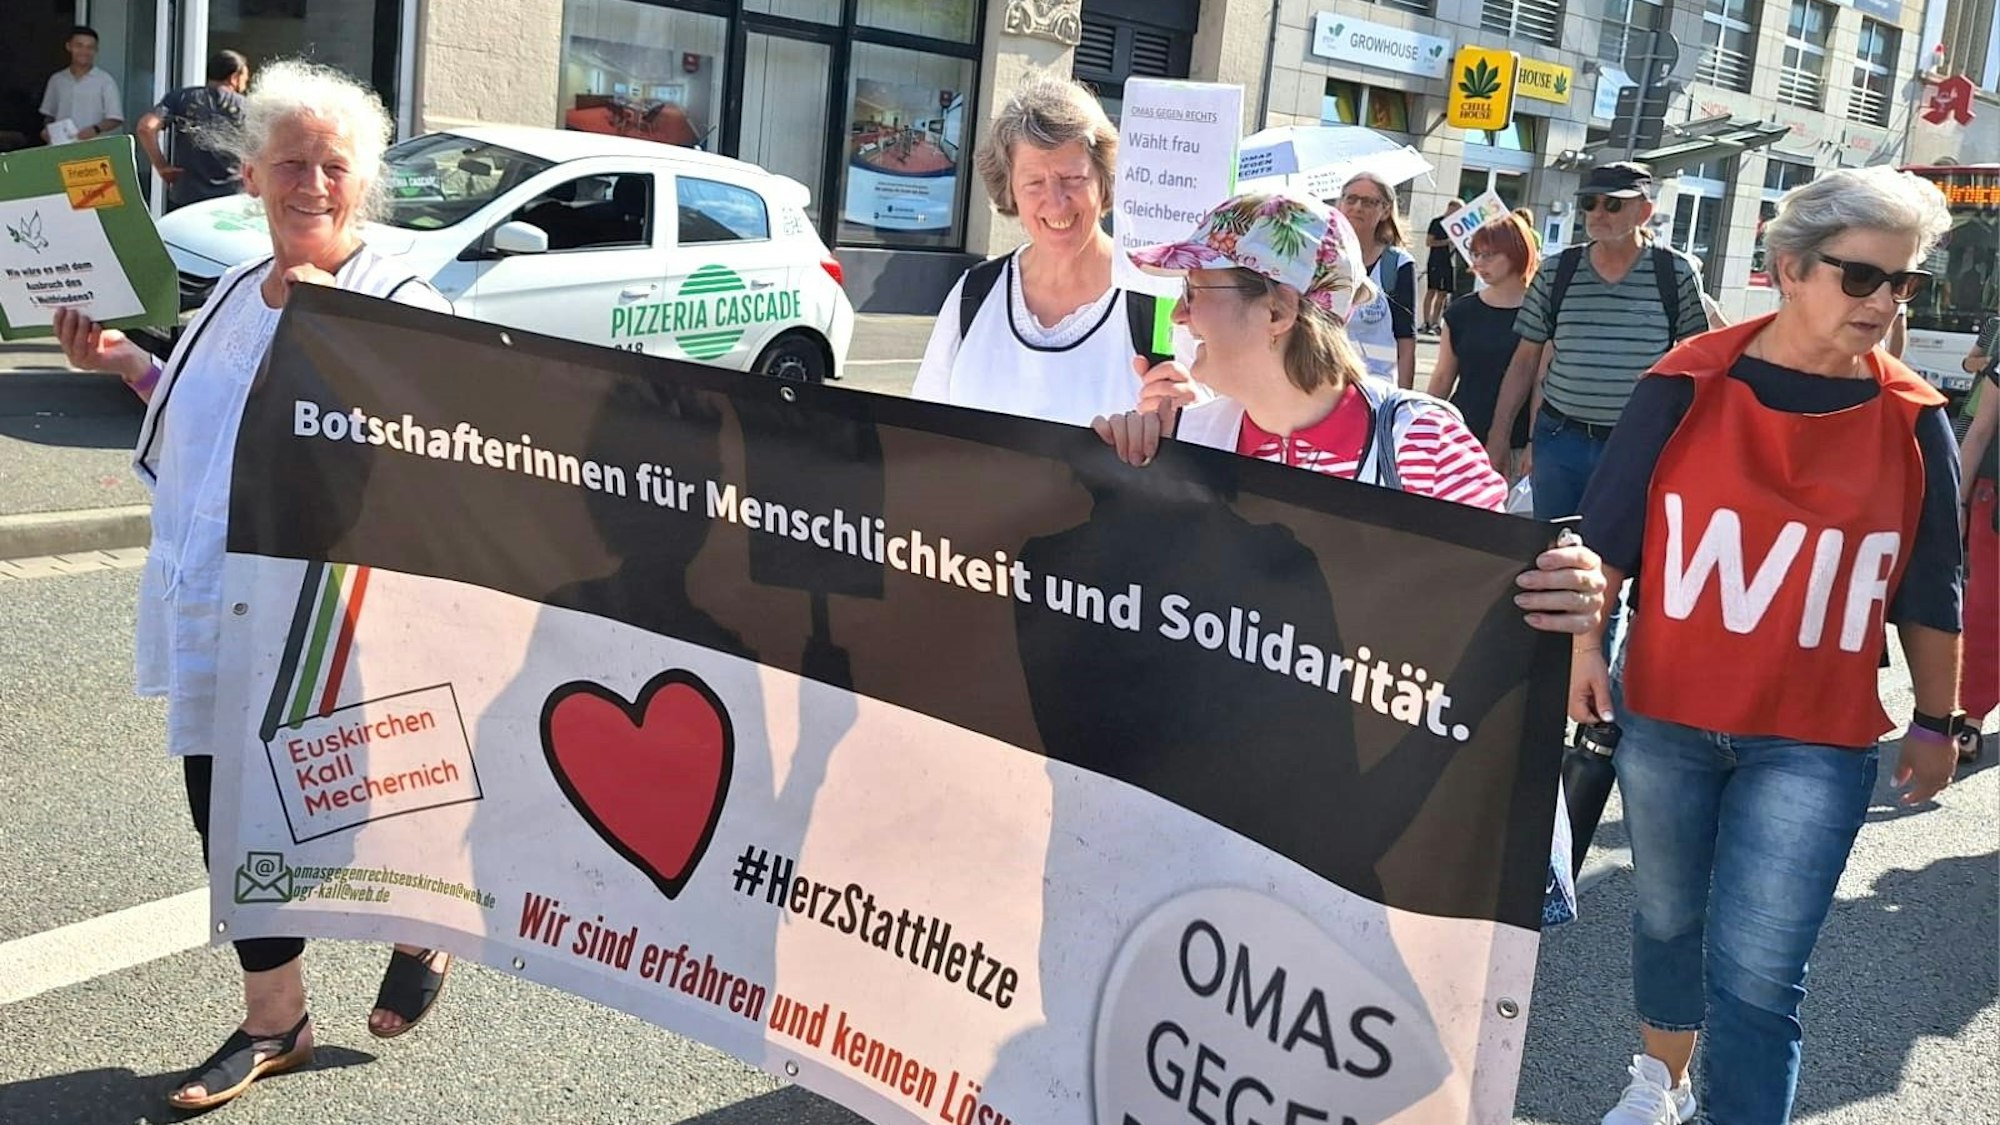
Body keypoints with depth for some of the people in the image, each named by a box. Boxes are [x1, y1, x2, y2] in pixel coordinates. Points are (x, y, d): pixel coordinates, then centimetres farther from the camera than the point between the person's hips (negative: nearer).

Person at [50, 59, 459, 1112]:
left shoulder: (402, 304, -11)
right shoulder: (238, 295, 12)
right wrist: (130, 367, 12)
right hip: (215, 612, 7)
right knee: (228, 816, 12)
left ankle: (422, 935, 38)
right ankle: (273, 1022, 30)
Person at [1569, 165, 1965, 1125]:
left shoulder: (1912, 420, -3)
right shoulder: (1689, 384, -7)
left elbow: (1929, 592, 5)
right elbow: (1609, 532, 0)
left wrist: (1936, 721, 9)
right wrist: (1585, 647, -5)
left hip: (1816, 742, -1)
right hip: (1665, 719, 1)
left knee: (1756, 974, -6)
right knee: (1667, 920, 19)